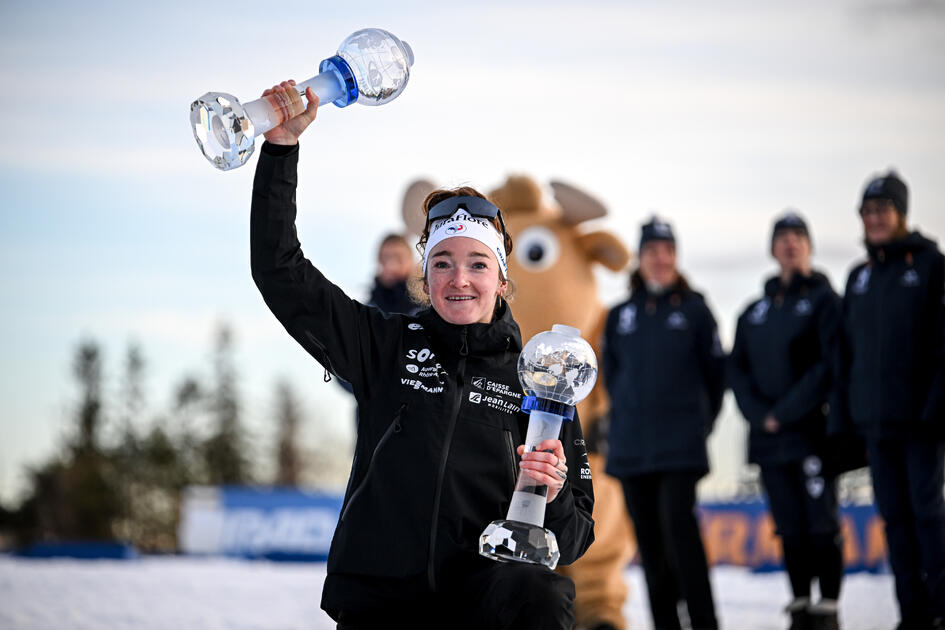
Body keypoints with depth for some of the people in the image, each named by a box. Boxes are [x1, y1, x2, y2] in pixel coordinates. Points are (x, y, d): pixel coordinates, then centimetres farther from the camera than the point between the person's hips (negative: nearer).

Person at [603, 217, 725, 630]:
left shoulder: (693, 309, 2)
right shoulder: (620, 316, 10)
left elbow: (716, 371, 7)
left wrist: (701, 420, 8)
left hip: (680, 442, -4)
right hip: (631, 445, 4)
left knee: (678, 523, -16)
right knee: (648, 534, 4)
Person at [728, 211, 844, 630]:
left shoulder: (823, 300, 2)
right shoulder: (754, 313, 17)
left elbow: (831, 365, -9)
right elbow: (737, 370, 11)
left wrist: (785, 411, -12)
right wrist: (762, 414, -6)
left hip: (813, 431, -4)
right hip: (769, 438, 4)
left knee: (822, 524, -7)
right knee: (790, 529, 4)